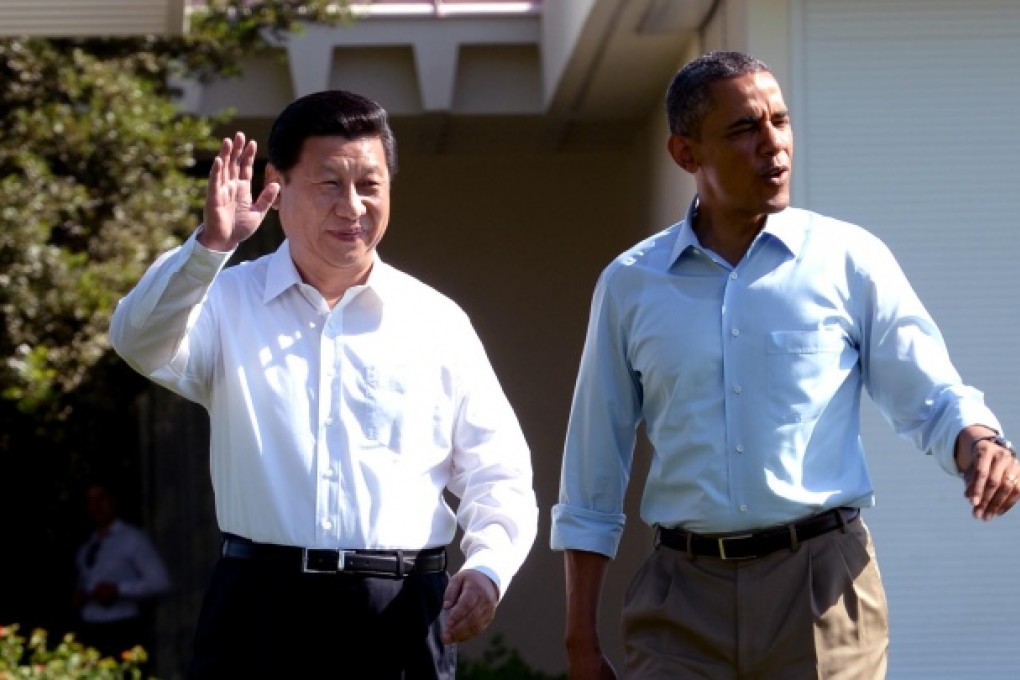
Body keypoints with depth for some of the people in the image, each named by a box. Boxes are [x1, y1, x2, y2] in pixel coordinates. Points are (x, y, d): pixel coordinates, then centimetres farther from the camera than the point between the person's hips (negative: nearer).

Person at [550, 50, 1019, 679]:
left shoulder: (849, 260, 4)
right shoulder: (630, 285, 9)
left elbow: (934, 399, 6)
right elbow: (592, 477, 13)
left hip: (822, 586, -1)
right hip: (685, 600, 1)